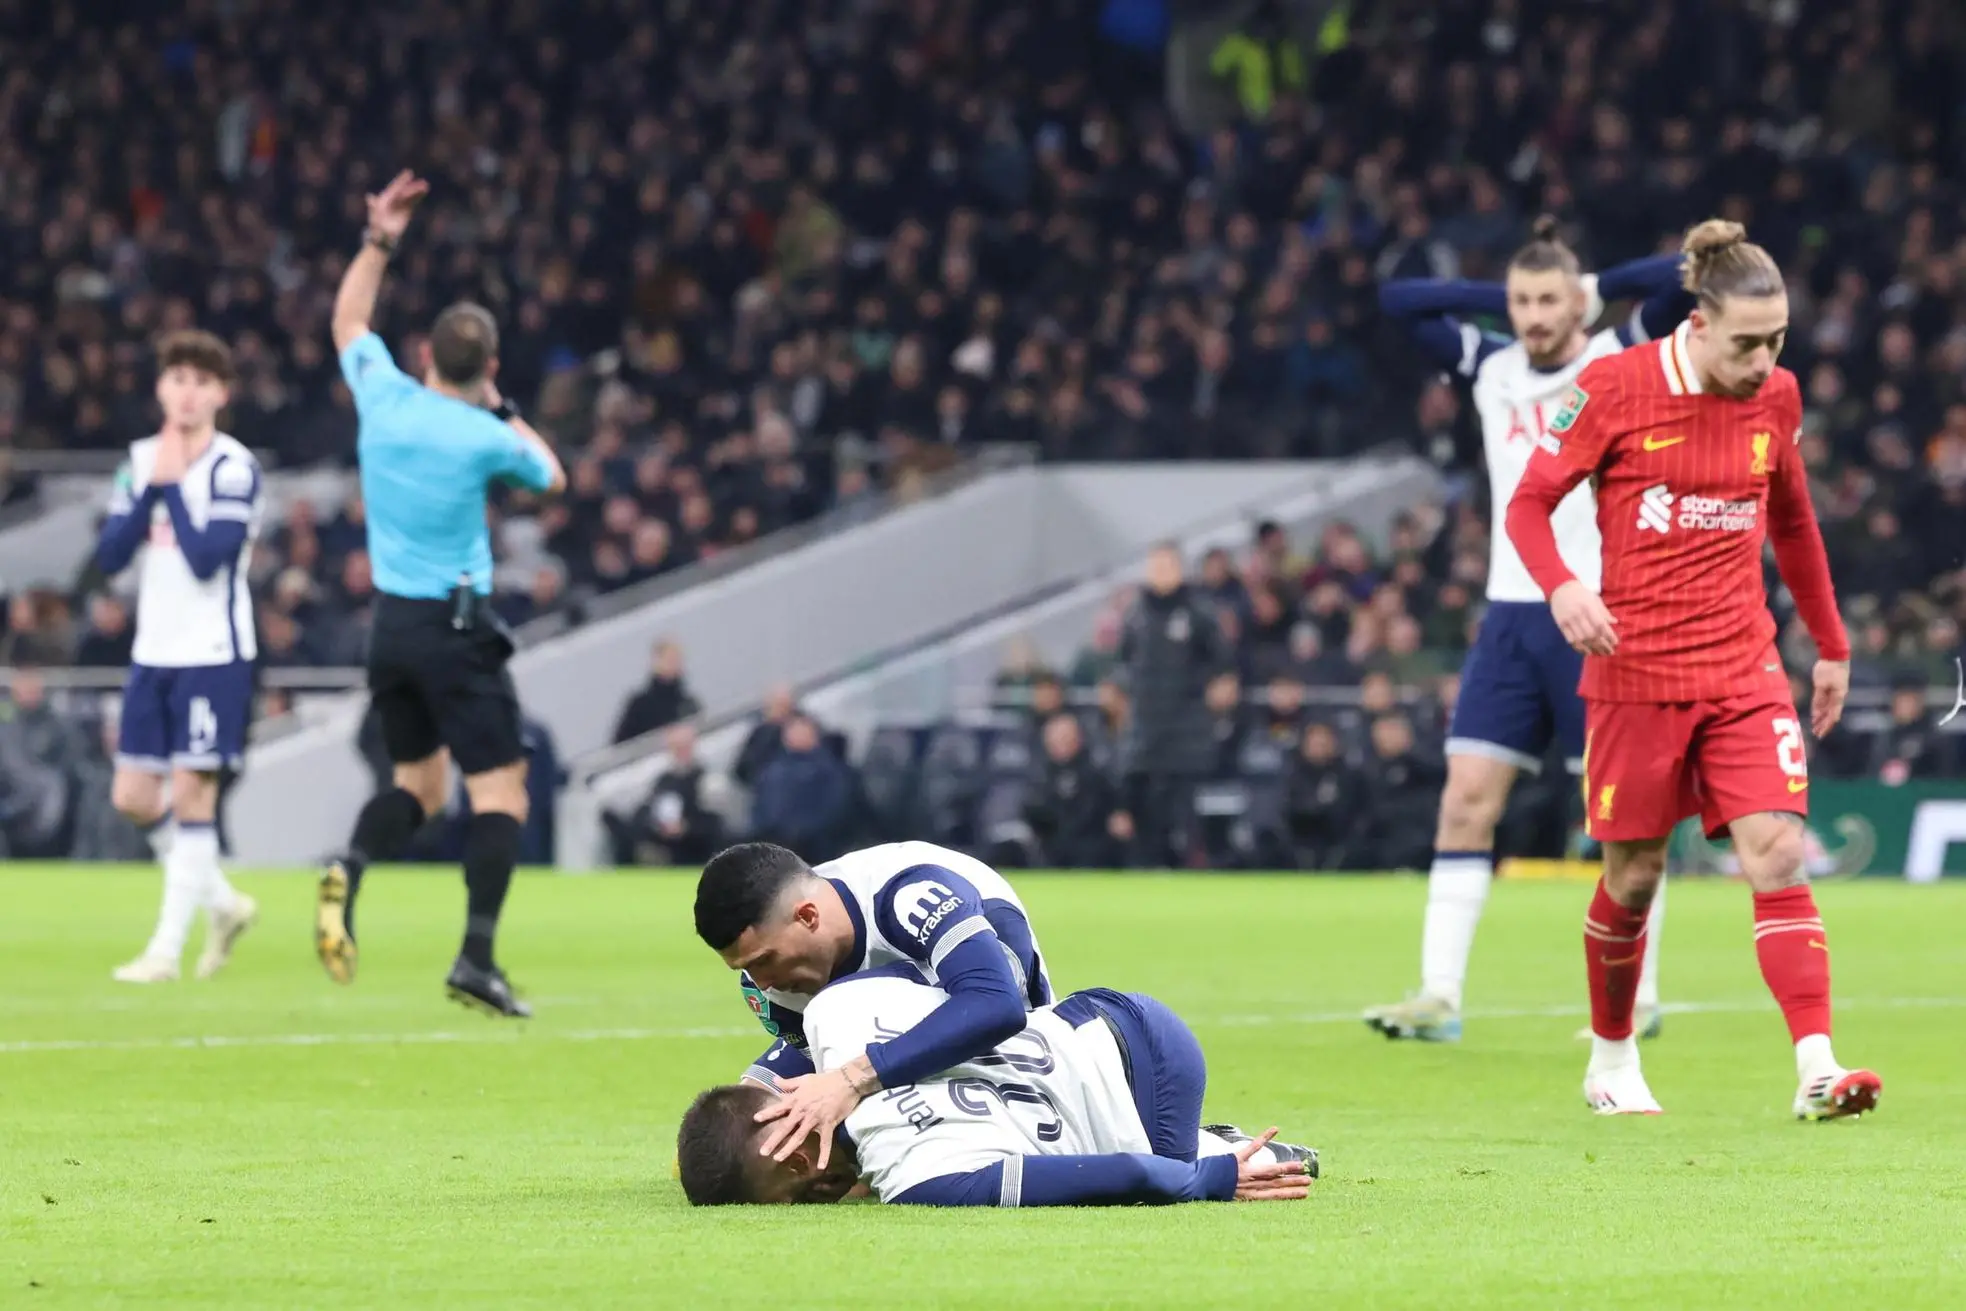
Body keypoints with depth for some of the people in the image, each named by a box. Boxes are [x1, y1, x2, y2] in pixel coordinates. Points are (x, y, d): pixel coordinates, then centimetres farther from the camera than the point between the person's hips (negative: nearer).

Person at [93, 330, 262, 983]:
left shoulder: (234, 467, -10)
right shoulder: (140, 461, 8)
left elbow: (208, 558, -19)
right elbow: (109, 556, 1)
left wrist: (172, 486, -15)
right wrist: (151, 490, -9)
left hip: (213, 654, -7)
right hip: (153, 653, 7)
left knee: (192, 794, -7)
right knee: (133, 798, 6)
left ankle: (166, 951, -4)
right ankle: (223, 904, 25)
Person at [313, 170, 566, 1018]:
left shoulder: (383, 398, -1)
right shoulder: (484, 438, -13)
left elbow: (348, 321, 21)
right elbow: (551, 478, 10)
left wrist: (377, 243, 21)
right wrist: (503, 410, 18)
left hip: (391, 623, 6)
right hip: (458, 630, -6)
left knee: (416, 783, 18)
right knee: (501, 790, -3)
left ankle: (349, 870, -13)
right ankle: (476, 959, -15)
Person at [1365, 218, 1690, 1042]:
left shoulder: (1624, 362, -2)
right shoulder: (1490, 368, 10)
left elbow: (1688, 279, -14)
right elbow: (1399, 300, 13)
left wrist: (1599, 288, -2)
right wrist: (1501, 298, 8)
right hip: (1512, 615, 4)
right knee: (1466, 800, -4)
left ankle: (1639, 996, 12)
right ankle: (1439, 996, -5)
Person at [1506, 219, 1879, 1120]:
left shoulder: (1775, 398, 4)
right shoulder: (1614, 390, -9)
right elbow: (1528, 505, -3)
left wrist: (1830, 645, 22)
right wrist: (1562, 587, -22)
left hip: (1744, 674, 3)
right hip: (1635, 673, -3)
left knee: (1779, 855, -13)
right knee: (1632, 877, 6)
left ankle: (1817, 1070, -20)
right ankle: (1611, 1059, 28)